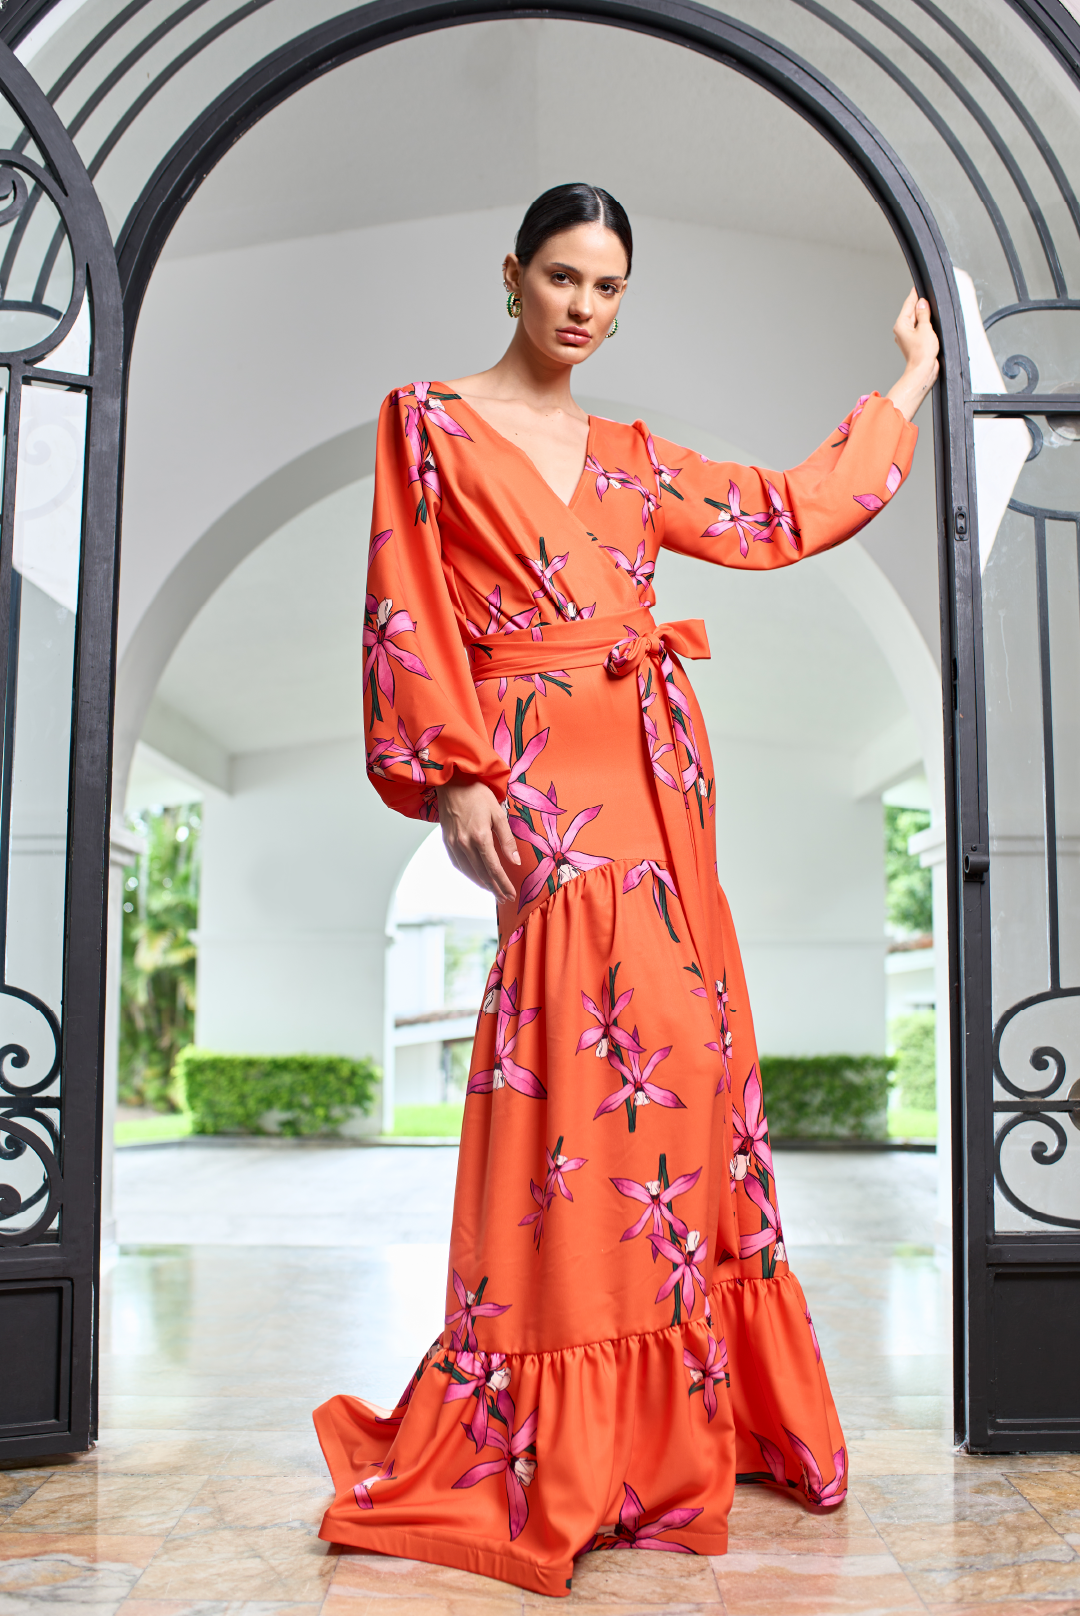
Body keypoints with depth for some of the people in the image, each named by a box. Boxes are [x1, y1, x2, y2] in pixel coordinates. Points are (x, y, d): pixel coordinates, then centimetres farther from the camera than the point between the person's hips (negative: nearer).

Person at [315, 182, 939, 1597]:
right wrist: (448, 778, -14)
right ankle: (557, 1441, -3)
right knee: (607, 1039, -16)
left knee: (682, 1042, 3)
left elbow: (788, 517, 25)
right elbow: (407, 612, -3)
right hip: (543, 775, -6)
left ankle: (659, 1415, 17)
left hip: (659, 773, 6)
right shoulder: (432, 423, 6)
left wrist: (906, 392, 33)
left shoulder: (633, 458, 20)